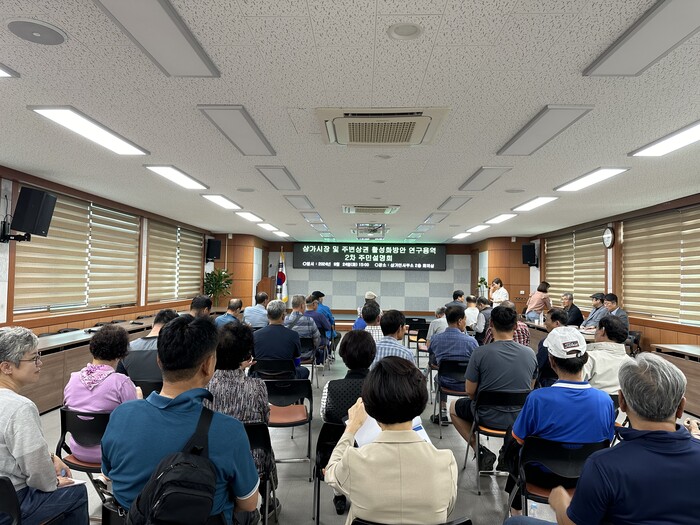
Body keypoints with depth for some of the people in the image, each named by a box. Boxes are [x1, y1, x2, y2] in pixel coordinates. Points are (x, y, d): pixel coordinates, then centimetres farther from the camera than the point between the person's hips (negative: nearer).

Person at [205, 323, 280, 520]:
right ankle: (267, 501, 54)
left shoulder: (205, 384, -17)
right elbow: (265, 421, -4)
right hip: (250, 461, -2)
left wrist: (238, 370, 9)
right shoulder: (256, 386, -22)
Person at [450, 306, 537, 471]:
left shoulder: (480, 353, -20)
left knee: (454, 408, 25)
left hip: (489, 418, -4)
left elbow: (470, 391, -11)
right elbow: (530, 388, 6)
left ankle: (480, 450, 11)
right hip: (520, 418, 4)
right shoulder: (530, 354, -8)